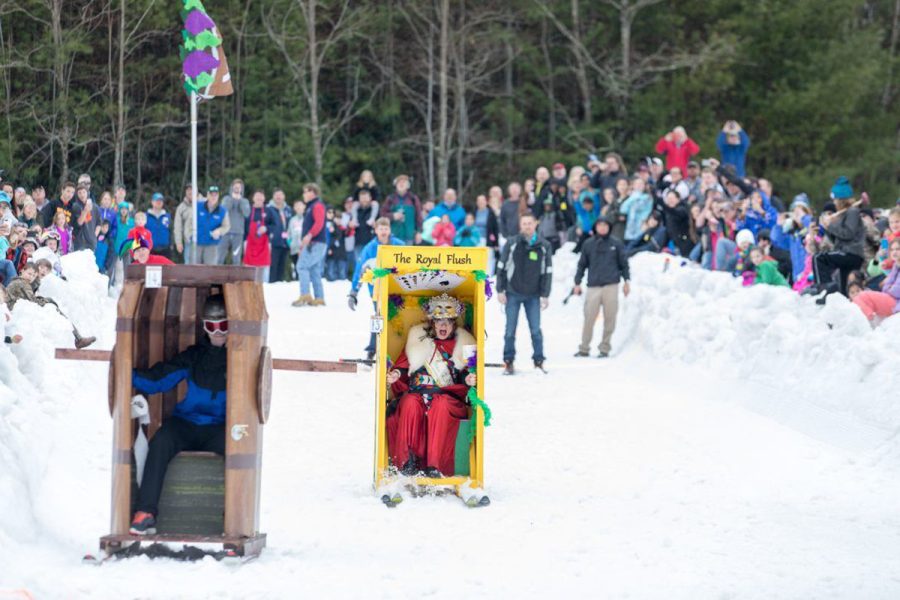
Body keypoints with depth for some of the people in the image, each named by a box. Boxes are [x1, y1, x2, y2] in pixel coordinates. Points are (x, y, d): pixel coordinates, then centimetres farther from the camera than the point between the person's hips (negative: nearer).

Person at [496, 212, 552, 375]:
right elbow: (501, 267, 2)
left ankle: (539, 361, 8)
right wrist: (500, 290, -3)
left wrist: (545, 295, -1)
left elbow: (547, 272, 5)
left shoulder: (544, 246, 3)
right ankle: (509, 362, 9)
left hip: (533, 296, 0)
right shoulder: (512, 244, 0)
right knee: (510, 329, 2)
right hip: (513, 294, 0)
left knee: (536, 330, -1)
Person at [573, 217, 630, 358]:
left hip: (611, 286, 0)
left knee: (609, 319, 1)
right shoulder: (589, 244, 8)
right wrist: (577, 283, 8)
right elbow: (582, 264, 12)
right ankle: (584, 348, 0)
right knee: (589, 318, -5)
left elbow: (624, 263, 9)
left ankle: (605, 348, 8)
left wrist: (626, 281, 4)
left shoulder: (616, 244, 6)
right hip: (593, 286, 0)